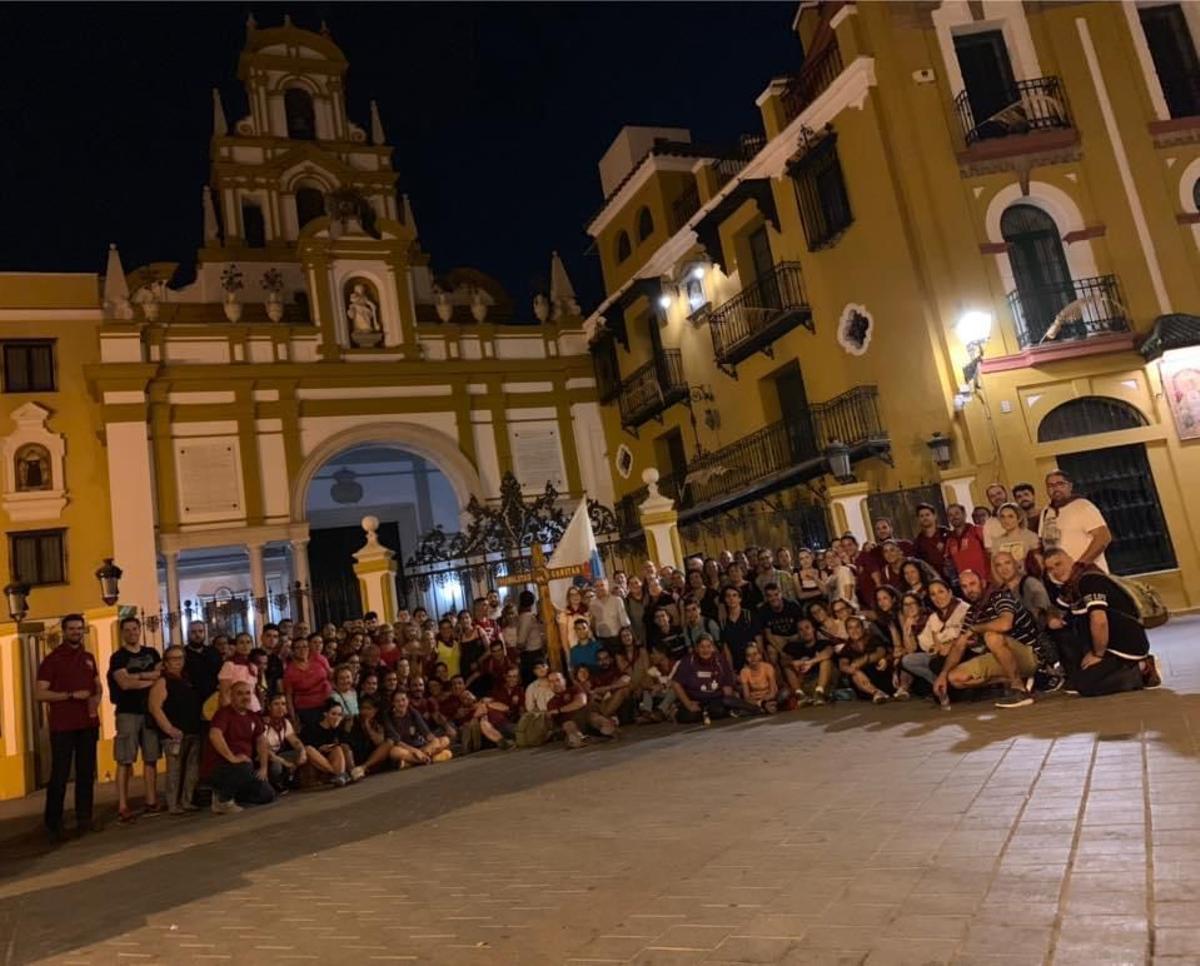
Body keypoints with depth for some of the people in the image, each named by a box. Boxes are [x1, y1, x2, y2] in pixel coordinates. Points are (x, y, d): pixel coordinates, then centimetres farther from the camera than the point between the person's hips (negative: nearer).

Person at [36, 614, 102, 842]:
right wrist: (71, 695, -19)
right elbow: (39, 694, -10)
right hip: (62, 727, -5)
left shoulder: (88, 658, 12)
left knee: (86, 773, 9)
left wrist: (96, 699, -2)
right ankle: (52, 824, 6)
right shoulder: (52, 659, -4)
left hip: (88, 725, 5)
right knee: (59, 775, -3)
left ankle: (84, 818, 17)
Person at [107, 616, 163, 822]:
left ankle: (151, 802, 13)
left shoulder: (152, 653, 13)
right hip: (128, 713, -4)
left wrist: (138, 676, -9)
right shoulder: (118, 657, -2)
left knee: (151, 758, 7)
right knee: (125, 761, -5)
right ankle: (123, 807, -3)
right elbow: (124, 683, -14)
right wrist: (151, 679, -8)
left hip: (150, 711, 5)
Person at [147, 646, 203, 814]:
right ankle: (173, 804, 3)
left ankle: (186, 802, 16)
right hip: (175, 734, -7)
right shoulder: (162, 681, -4)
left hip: (193, 732, 7)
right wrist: (169, 728, -18)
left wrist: (199, 723, 16)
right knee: (174, 769, -5)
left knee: (193, 768, 7)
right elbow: (154, 707, -14)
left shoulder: (186, 680, 18)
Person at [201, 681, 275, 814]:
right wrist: (232, 758, -34)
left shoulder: (252, 717, 11)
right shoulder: (224, 713, -12)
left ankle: (229, 794, 16)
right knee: (245, 768, -37)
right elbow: (214, 735, -30)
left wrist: (263, 767, 4)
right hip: (216, 768, -7)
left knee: (268, 795, -1)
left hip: (242, 767, 8)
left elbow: (261, 740, 15)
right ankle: (222, 798, -12)